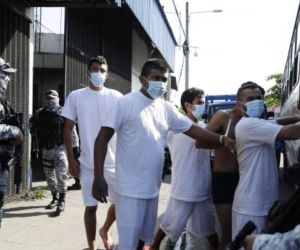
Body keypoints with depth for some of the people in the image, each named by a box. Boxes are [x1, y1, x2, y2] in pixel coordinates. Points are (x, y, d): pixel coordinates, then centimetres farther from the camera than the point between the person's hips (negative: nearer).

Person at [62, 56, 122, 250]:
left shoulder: (116, 97, 1)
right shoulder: (76, 96, 0)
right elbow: (68, 129, 2)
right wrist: (71, 159, -3)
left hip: (114, 162, 1)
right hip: (88, 163, -1)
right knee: (91, 206, 7)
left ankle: (105, 231, 36)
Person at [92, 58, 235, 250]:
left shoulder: (167, 108, 7)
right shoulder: (126, 103, -10)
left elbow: (193, 129, 6)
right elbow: (102, 139, -11)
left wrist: (222, 139, -11)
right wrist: (99, 178, -16)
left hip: (153, 187, 6)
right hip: (130, 188, -6)